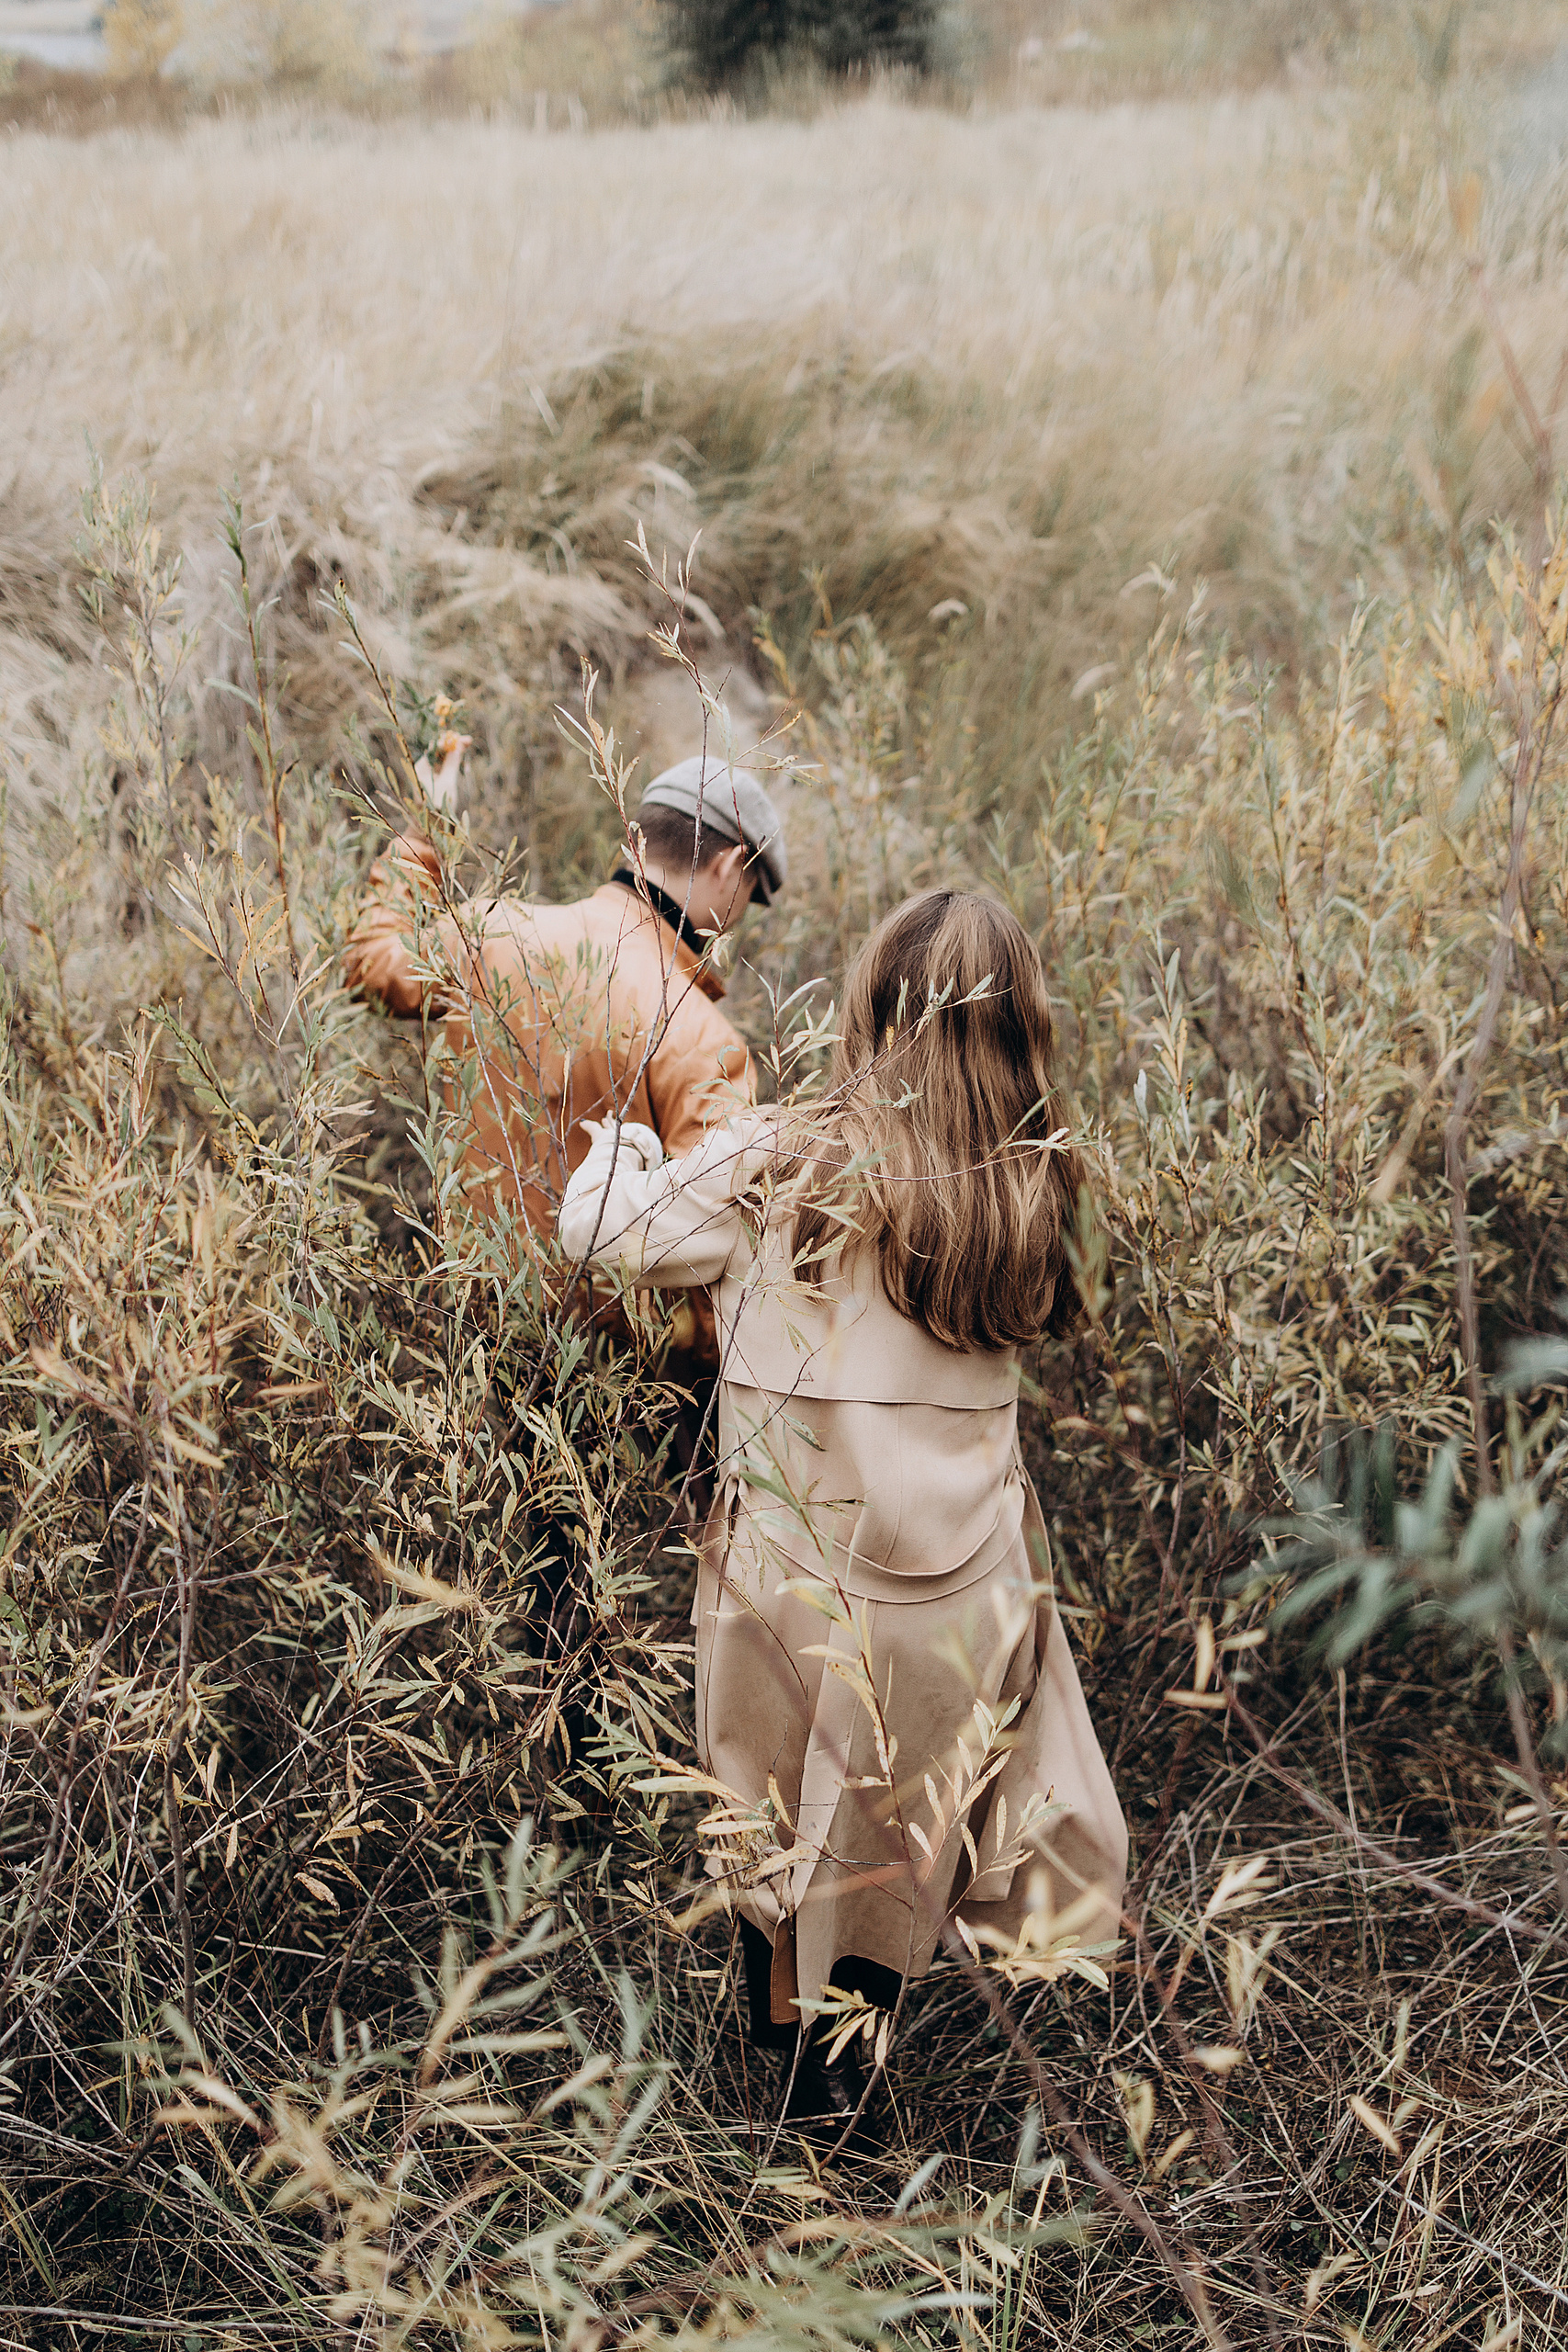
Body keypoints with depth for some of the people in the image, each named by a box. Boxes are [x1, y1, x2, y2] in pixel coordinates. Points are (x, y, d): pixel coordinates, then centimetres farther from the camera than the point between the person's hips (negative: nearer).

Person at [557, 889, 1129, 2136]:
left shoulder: (781, 1167, -18)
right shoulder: (1028, 1183, -10)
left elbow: (604, 1225, -9)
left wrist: (622, 1136, 12)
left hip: (802, 1555, -2)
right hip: (962, 1567, 2)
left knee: (781, 1793, 24)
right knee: (912, 1806, 22)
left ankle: (777, 2014, 46)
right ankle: (842, 2069, 39)